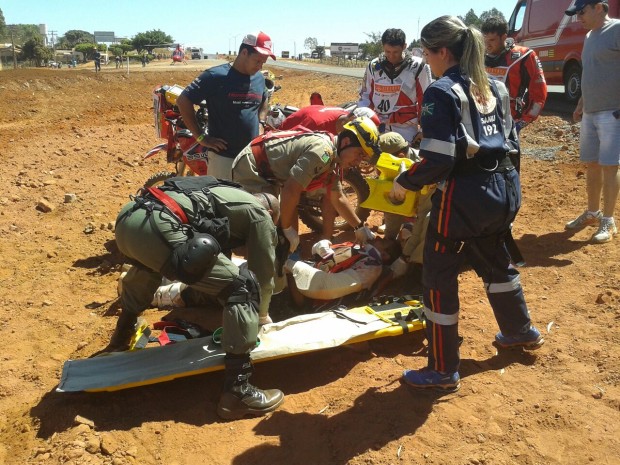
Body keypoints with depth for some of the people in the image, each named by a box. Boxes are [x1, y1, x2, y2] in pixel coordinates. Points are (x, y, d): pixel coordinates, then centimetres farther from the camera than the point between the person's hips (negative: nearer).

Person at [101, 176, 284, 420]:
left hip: (126, 218, 9)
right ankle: (236, 392, -1)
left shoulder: (224, 192, 38)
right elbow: (264, 274, 20)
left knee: (148, 262, 43)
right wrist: (258, 320, 36)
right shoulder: (260, 213, 18)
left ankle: (120, 341, 55)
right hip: (157, 228, -9)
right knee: (243, 289, -1)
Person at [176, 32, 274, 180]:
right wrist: (201, 137, -11)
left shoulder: (259, 78, 7)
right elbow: (183, 101, -10)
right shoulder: (215, 76, -12)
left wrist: (261, 124, 12)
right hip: (223, 157, -6)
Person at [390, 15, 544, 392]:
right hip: (504, 189, 9)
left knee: (439, 277, 4)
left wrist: (405, 183, -6)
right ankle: (522, 331, 49)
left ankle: (443, 370, 14)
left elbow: (438, 160, -20)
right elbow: (511, 143, 14)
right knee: (495, 261, 29)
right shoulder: (495, 87, 11)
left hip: (464, 195, -8)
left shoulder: (443, 92, -13)